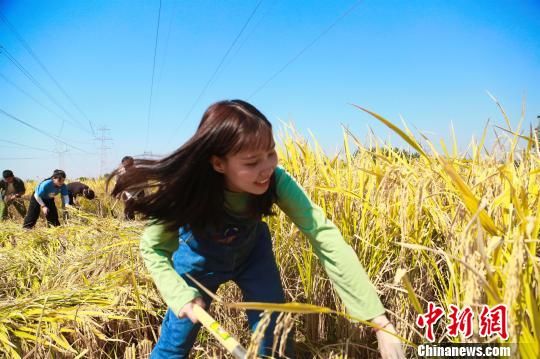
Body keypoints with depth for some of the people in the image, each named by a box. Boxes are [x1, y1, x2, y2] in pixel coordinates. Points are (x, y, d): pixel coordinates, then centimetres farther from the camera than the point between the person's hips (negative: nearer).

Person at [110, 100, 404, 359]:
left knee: (275, 335, 1)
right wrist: (179, 294, -35)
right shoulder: (185, 192, -35)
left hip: (252, 252, 1)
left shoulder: (275, 181, -35)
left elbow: (325, 236, -41)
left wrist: (379, 319, -46)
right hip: (200, 258, -1)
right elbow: (152, 249, -19)